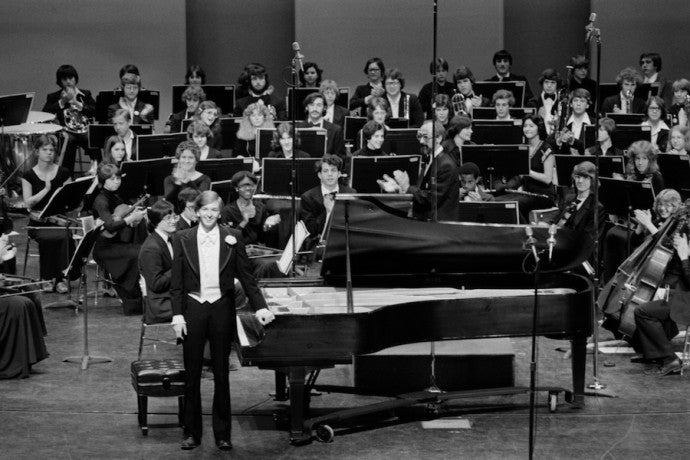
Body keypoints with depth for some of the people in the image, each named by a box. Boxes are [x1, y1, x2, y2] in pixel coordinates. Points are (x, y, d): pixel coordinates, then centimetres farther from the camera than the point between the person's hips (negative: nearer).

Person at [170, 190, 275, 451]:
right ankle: (192, 433, 14)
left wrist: (260, 307, -3)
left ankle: (222, 434, 13)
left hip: (221, 309, 0)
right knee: (192, 373, 5)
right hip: (193, 309, 0)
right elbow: (176, 282, 1)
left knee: (221, 374, 5)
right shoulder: (183, 240, 0)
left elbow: (246, 276, 4)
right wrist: (177, 315, -5)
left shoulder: (232, 239, 1)